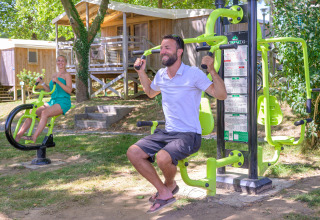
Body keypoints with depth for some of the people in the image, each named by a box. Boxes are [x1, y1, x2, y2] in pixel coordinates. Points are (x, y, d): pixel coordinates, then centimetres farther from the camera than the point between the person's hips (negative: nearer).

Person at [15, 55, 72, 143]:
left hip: (63, 102, -7)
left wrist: (58, 81, -24)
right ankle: (17, 137, -9)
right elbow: (49, 89, 18)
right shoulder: (54, 75, 22)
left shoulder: (67, 75, 0)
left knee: (45, 113, -33)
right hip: (52, 101, 7)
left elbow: (69, 90, -14)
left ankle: (34, 138, -33)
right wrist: (42, 82, 3)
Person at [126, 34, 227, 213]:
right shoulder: (161, 75, 8)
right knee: (133, 152, -8)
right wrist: (141, 72, 22)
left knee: (163, 157, -33)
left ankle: (170, 185, 5)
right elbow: (151, 92, 32)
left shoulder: (193, 73, -12)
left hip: (189, 135, -7)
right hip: (167, 132, 7)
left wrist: (212, 70, -26)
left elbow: (221, 95, -16)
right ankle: (164, 193, 3)